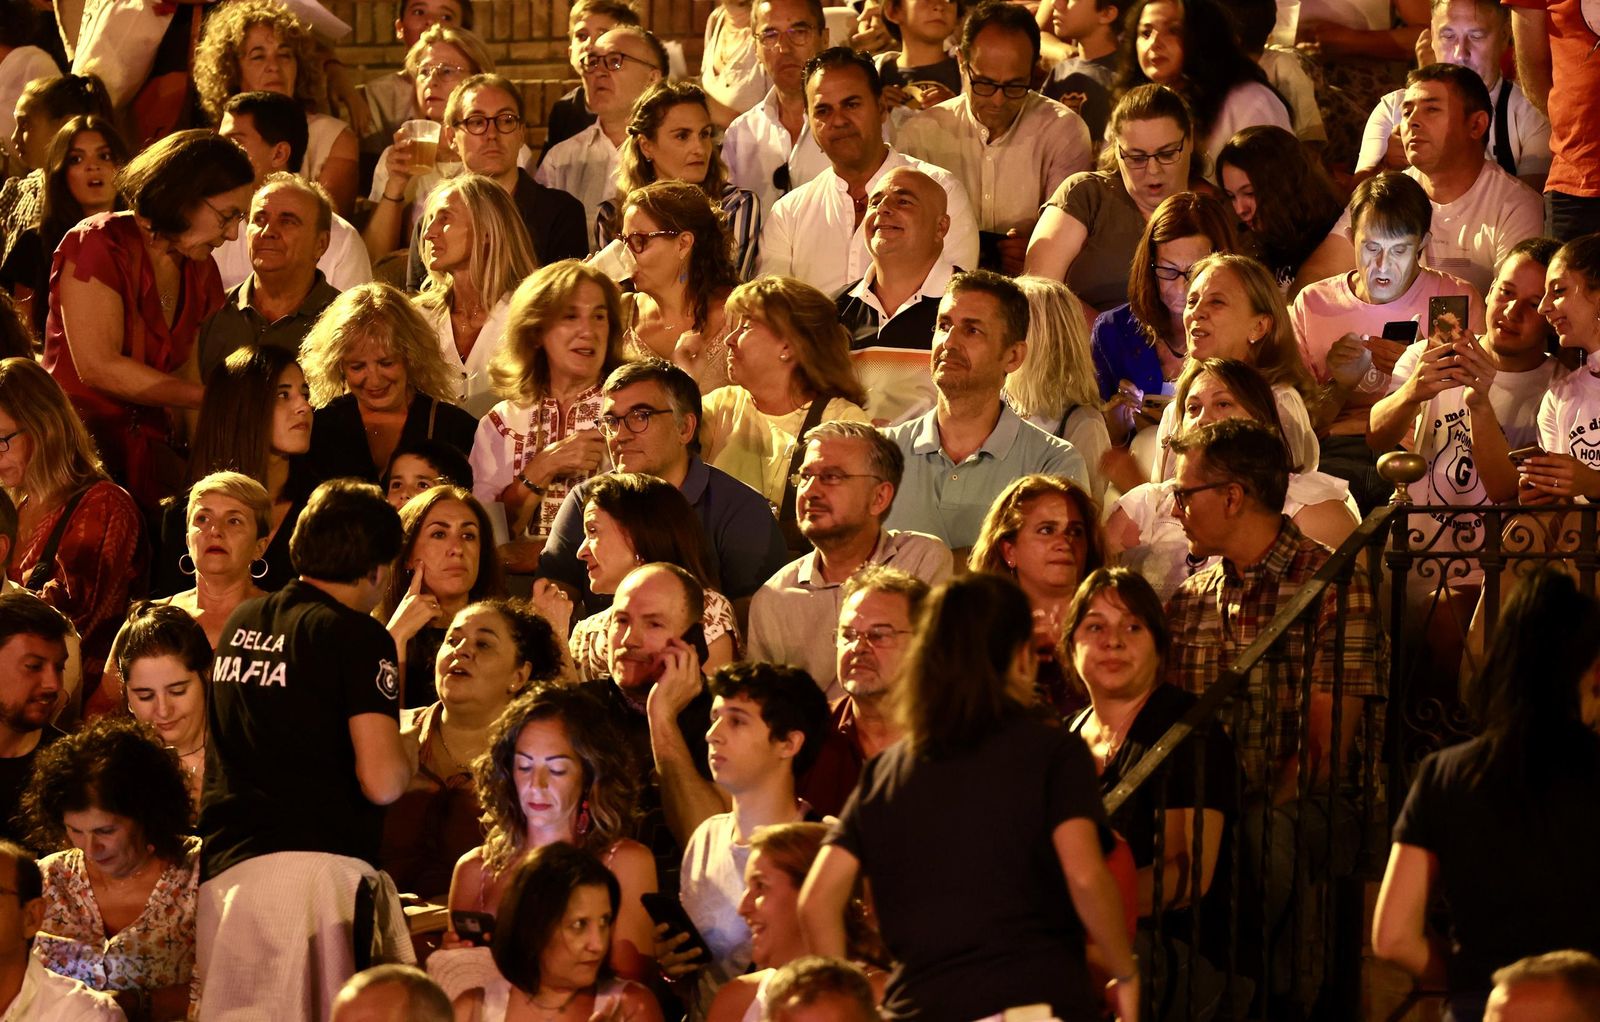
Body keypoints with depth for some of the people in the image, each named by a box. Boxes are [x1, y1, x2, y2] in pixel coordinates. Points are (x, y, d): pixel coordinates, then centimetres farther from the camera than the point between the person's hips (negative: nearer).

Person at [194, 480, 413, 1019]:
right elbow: (381, 782, -12)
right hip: (315, 867, -7)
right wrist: (406, 755, 11)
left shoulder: (241, 624, 17)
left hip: (221, 871, 7)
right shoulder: (357, 635, -4)